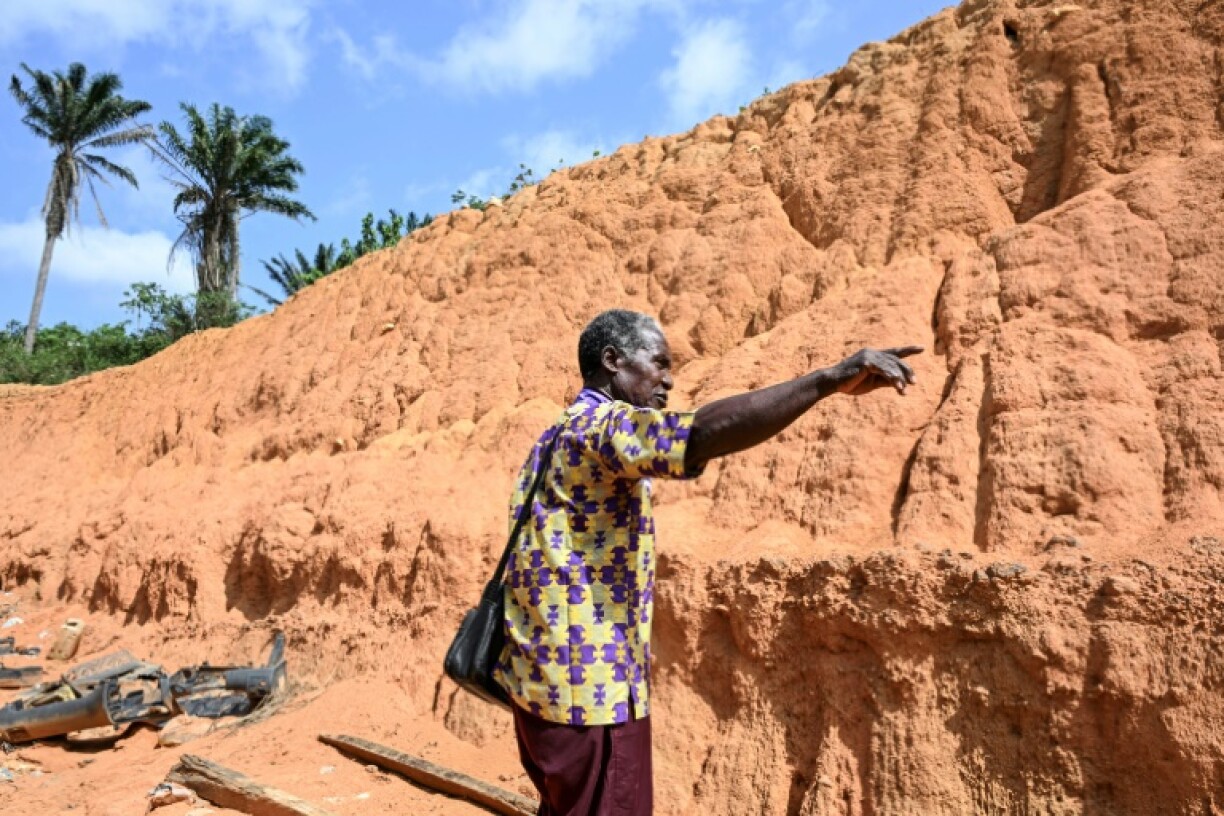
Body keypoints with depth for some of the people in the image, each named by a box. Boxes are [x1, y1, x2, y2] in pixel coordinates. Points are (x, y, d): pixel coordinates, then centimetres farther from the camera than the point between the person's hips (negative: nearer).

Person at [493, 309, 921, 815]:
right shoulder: (605, 425, -17)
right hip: (590, 684, -10)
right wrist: (827, 380, -39)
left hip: (544, 675, 10)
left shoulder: (556, 441, 15)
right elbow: (702, 434, -36)